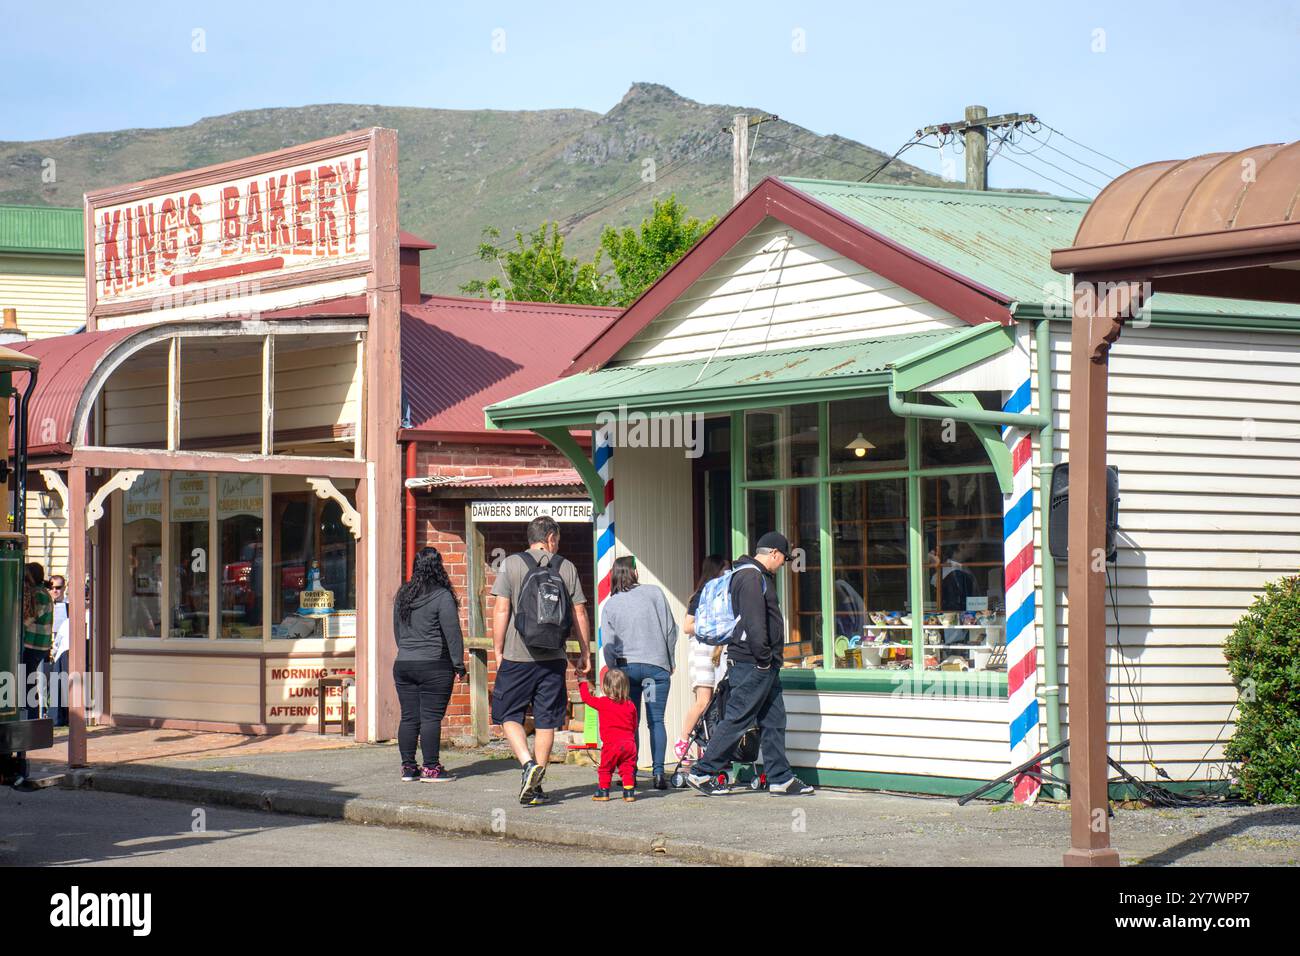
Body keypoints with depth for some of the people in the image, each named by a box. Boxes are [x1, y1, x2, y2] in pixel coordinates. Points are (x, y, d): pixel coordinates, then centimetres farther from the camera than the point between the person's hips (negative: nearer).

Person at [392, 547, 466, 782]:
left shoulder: (402, 595, 10)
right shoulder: (442, 596, -11)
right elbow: (452, 634, -10)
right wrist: (459, 665, -4)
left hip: (403, 664, 6)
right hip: (434, 666, -6)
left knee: (409, 717, 8)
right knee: (431, 718, -4)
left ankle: (408, 766, 11)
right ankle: (431, 768, -3)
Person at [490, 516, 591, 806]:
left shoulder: (511, 565, -2)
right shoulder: (567, 568, 5)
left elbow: (501, 611, -5)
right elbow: (579, 614, 5)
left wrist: (498, 652, 2)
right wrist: (585, 653, 14)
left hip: (517, 656, -2)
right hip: (553, 658, 2)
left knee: (509, 715, 9)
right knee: (546, 721, 8)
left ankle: (528, 764, -14)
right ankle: (536, 788, 10)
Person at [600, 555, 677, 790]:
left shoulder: (610, 605, 5)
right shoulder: (654, 593, 0)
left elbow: (608, 645, 0)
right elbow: (670, 630, 1)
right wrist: (670, 662, 10)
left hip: (626, 666, 1)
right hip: (656, 665, -1)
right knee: (656, 721, 1)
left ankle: (629, 774, 4)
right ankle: (658, 773, -8)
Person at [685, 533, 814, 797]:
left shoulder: (760, 576, 21)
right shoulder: (752, 577, -13)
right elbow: (754, 622, -22)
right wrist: (764, 658, -20)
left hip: (764, 666, 11)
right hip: (753, 665, -11)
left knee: (774, 721, 10)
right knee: (737, 719, -7)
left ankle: (780, 779, 13)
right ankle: (702, 773, -3)